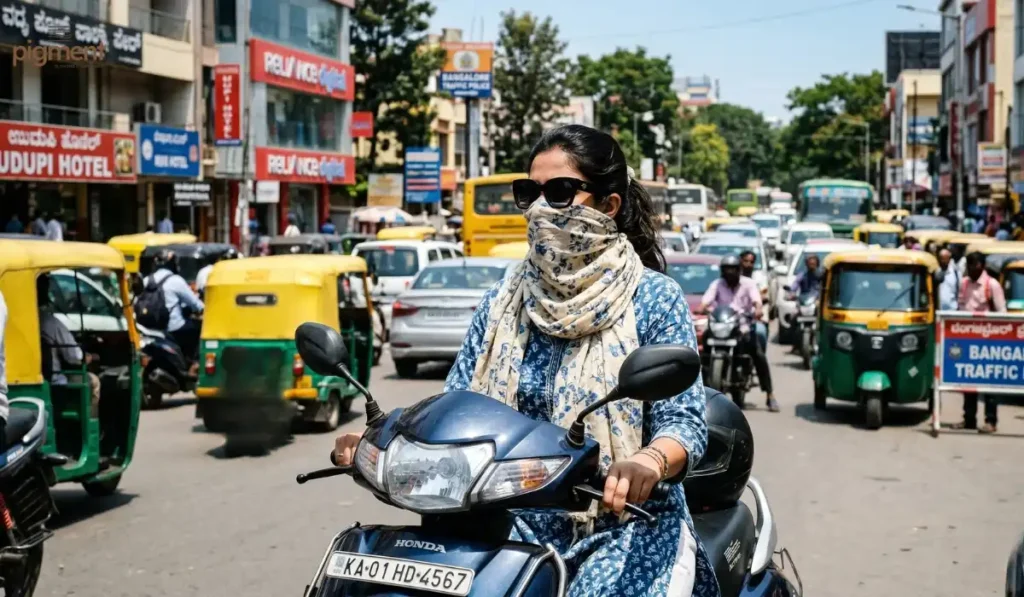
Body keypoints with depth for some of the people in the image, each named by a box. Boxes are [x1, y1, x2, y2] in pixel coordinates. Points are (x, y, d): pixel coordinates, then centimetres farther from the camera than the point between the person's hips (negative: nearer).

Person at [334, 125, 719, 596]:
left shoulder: (652, 298, -3)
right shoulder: (504, 300, 10)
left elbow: (683, 420, -10)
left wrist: (647, 461, -32)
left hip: (625, 527, -3)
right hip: (518, 526, 4)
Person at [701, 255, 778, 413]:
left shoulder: (748, 284, 5)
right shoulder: (717, 285, 10)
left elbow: (756, 300, -11)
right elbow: (706, 301, -5)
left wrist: (758, 310, -35)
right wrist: (702, 308, -29)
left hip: (743, 327, -2)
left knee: (759, 356, -20)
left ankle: (770, 396, -16)